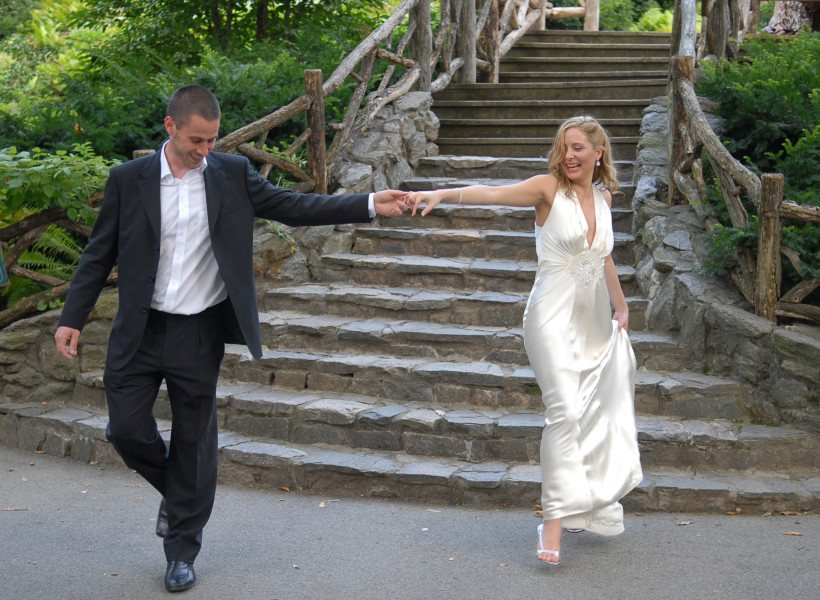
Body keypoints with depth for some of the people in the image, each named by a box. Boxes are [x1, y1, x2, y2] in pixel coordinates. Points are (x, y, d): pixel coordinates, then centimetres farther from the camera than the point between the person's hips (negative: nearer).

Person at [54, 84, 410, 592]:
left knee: (194, 442, 7)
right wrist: (73, 318, 0)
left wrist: (370, 206, -9)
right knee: (126, 428, 1)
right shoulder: (129, 179, -2)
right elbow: (100, 254, 3)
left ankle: (183, 550, 23)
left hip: (200, 335, 0)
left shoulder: (233, 174, 0)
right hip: (139, 333, 0)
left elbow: (292, 206, -1)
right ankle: (175, 490, 34)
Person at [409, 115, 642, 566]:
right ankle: (554, 519, -16)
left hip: (595, 321, 6)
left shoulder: (603, 198, 10)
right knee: (564, 410, -18)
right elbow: (491, 193, -21)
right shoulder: (549, 190, -6)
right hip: (554, 314, -6)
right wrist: (440, 194, -37)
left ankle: (593, 504, 28)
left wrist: (621, 306, 30)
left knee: (597, 410, 13)